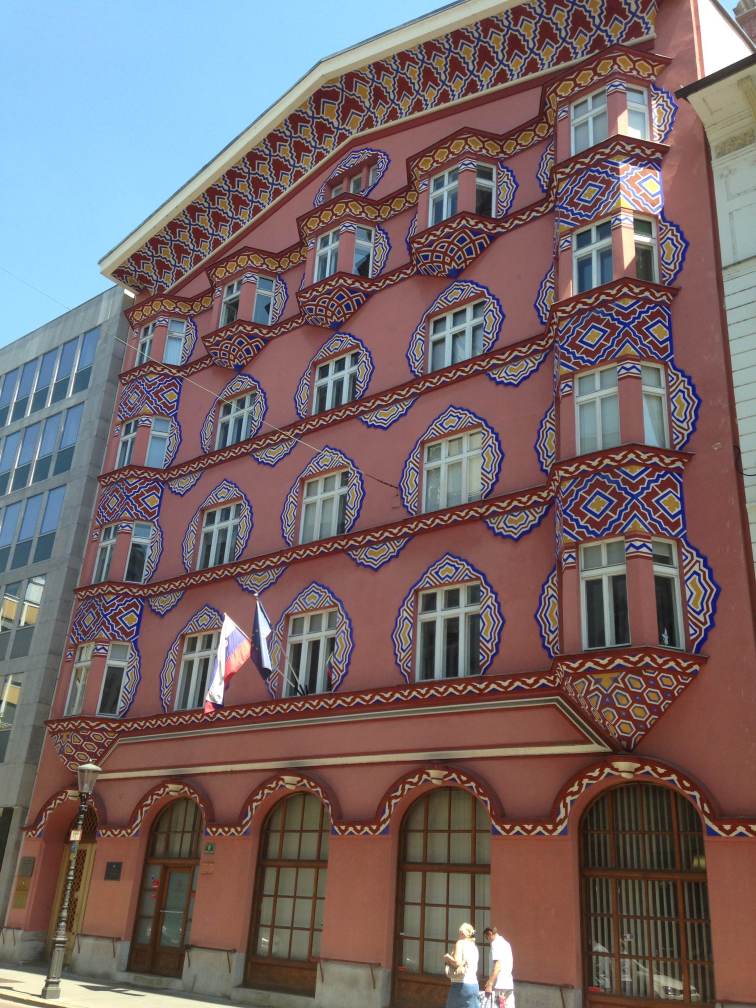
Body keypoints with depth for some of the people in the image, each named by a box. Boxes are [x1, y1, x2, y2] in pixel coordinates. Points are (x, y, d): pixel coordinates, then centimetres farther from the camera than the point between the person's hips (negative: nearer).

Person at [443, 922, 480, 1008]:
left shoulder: (461, 943, -6)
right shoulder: (474, 946, 16)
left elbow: (457, 962, -17)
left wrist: (447, 958, 1)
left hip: (460, 984, -7)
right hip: (474, 984, 7)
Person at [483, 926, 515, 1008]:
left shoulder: (496, 943, -8)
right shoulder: (506, 943, 18)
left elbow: (497, 966, -18)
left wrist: (490, 984, -19)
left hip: (499, 985, -9)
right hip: (509, 984, 9)